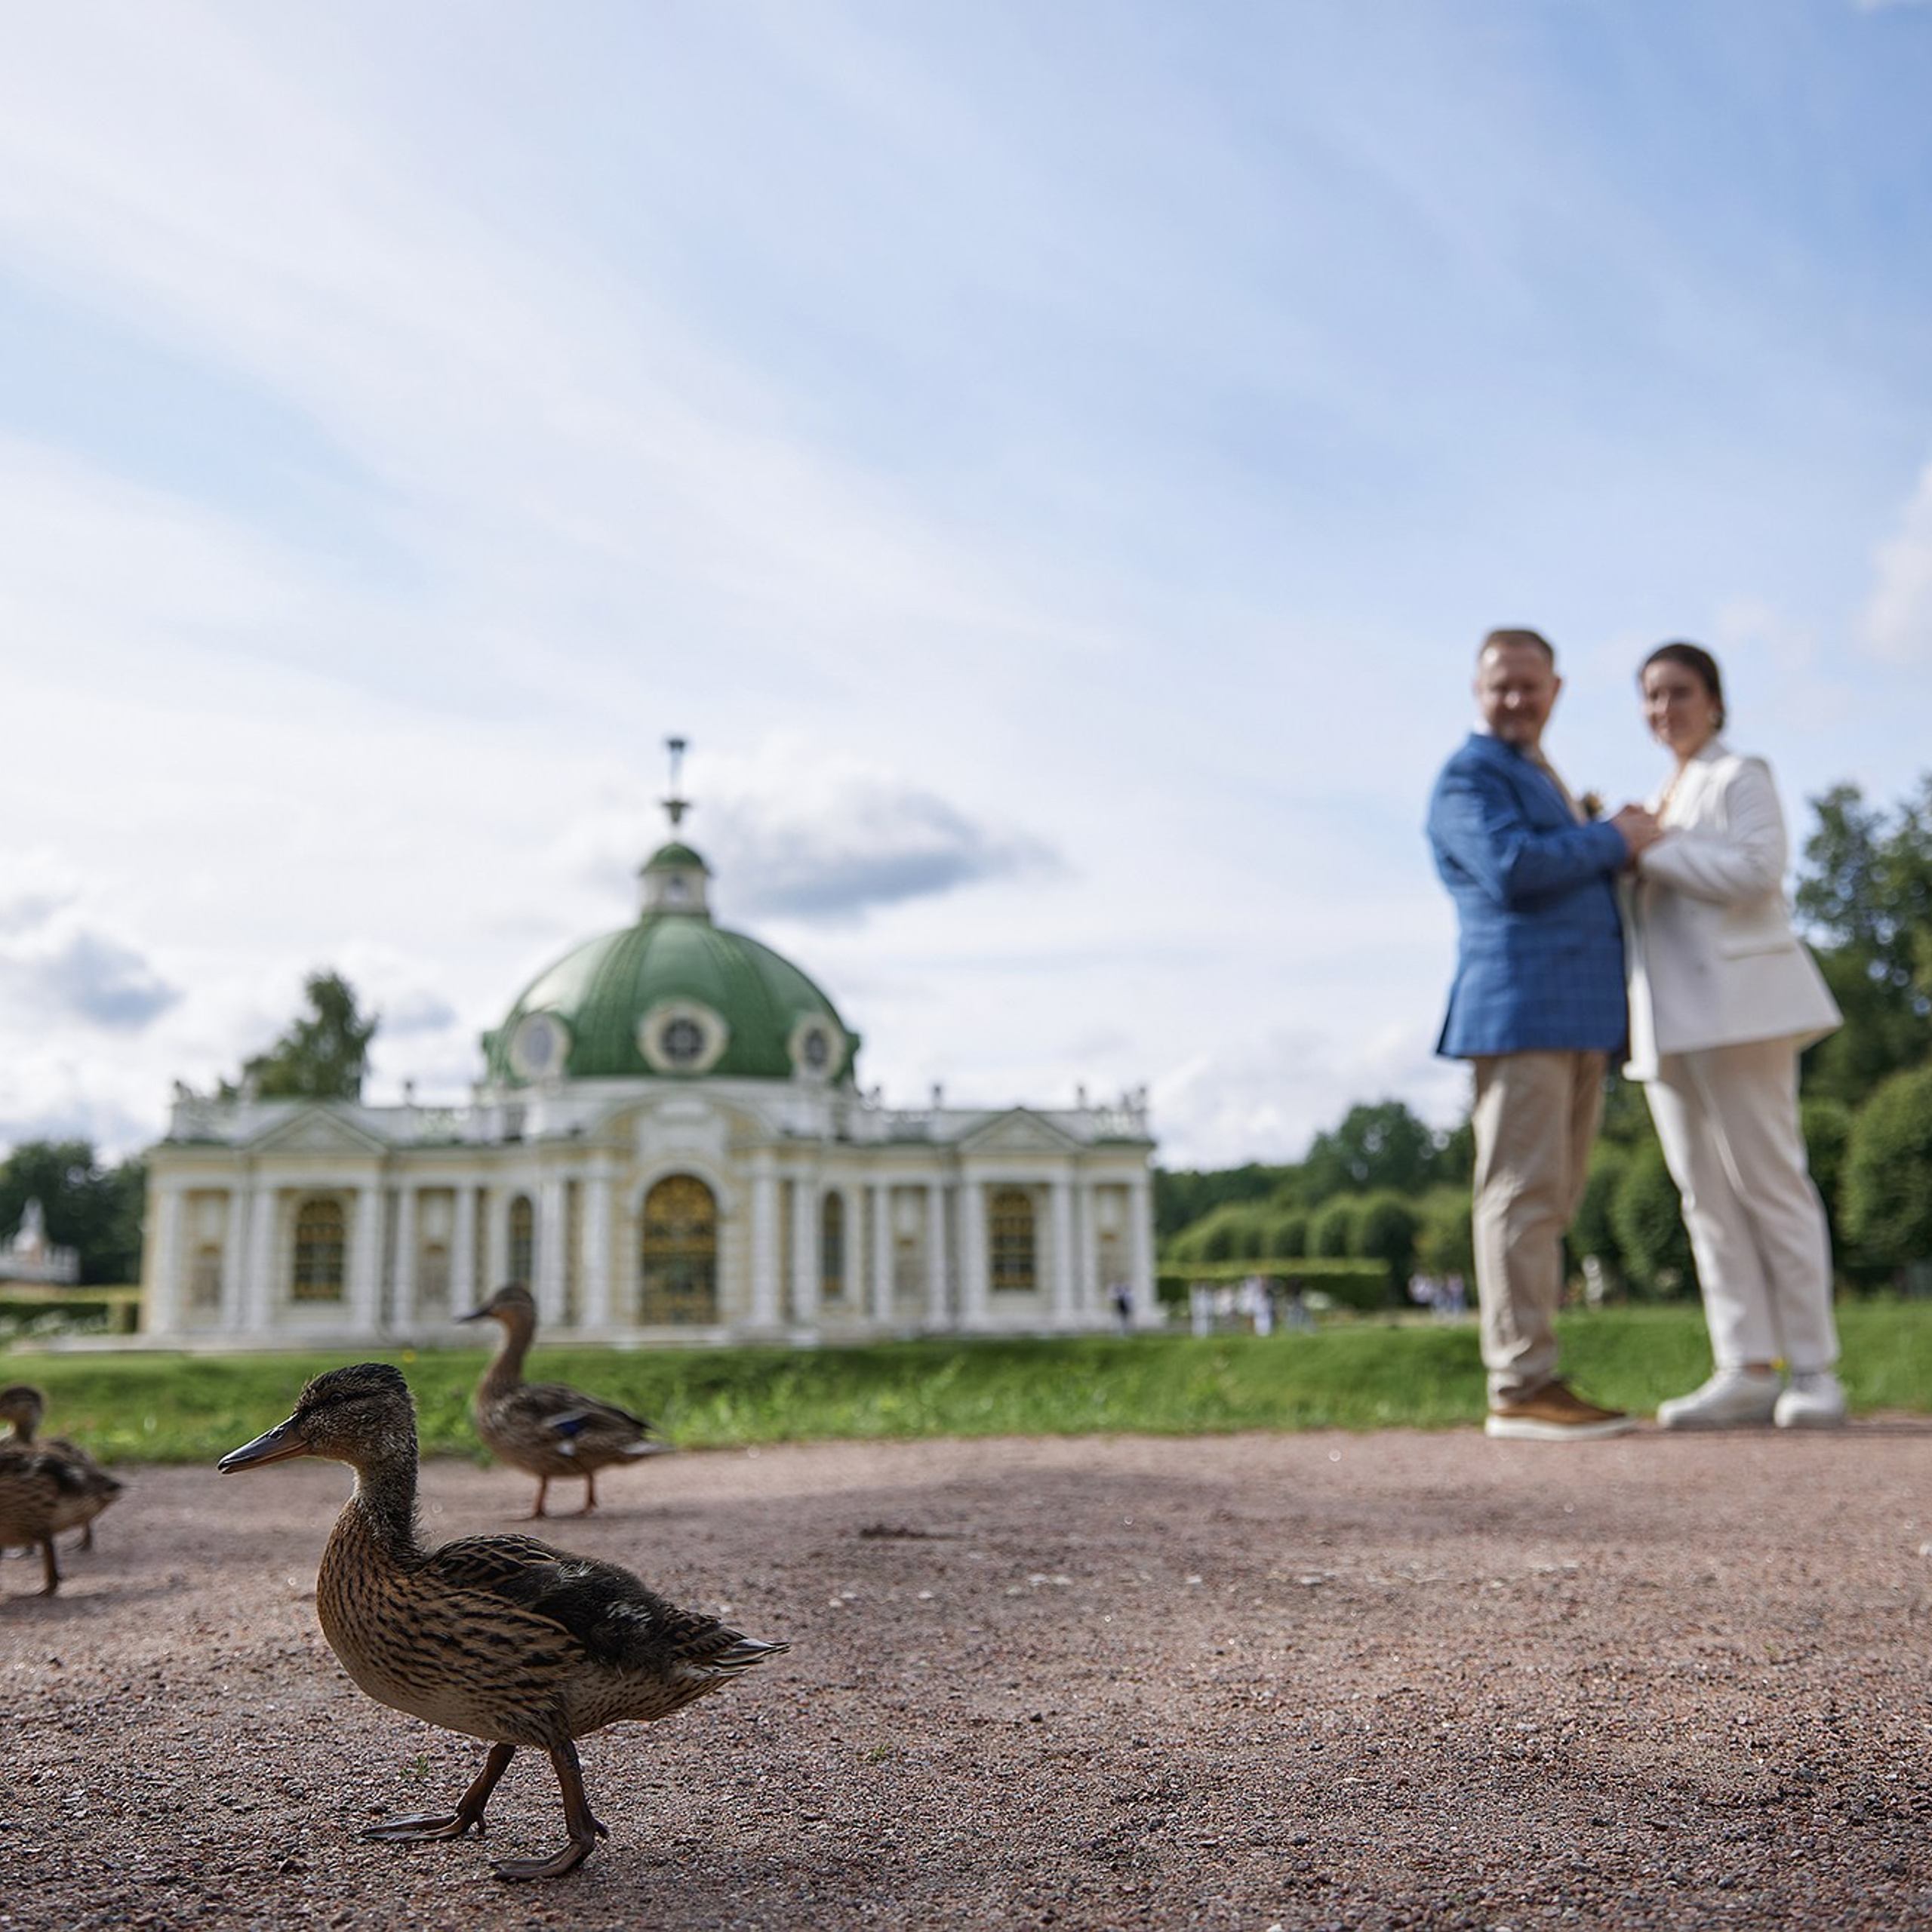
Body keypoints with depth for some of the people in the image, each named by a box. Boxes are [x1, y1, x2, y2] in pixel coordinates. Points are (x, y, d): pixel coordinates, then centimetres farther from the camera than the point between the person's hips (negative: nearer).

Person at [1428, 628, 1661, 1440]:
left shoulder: (1541, 779, 27)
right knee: (1524, 1194, -11)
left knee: (1550, 1201, 7)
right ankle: (1520, 1388, -10)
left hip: (1576, 1020, 9)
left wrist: (1621, 842, 11)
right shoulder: (1468, 778, -2)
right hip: (1518, 1008, -9)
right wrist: (1611, 839, -8)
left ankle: (1529, 1380, 10)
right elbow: (1512, 865, -19)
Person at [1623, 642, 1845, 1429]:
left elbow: (1753, 872, -14)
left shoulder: (1742, 777, 1)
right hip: (1670, 1020, 7)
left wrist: (1649, 847, -11)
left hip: (1735, 1005, -7)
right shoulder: (1660, 800, 23)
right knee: (1705, 1194, 2)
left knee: (1768, 1182, -6)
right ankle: (1747, 1370, 3)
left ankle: (1813, 1369, 0)